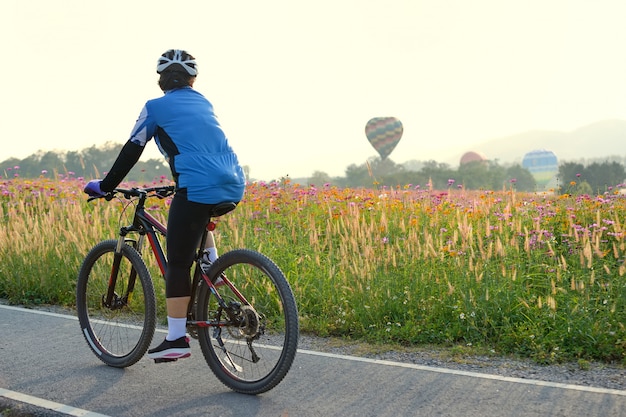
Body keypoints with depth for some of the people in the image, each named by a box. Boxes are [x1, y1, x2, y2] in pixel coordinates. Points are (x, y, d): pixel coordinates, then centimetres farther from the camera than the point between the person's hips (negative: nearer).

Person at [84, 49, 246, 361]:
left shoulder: (155, 107, 8)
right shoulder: (204, 104, 24)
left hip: (198, 189, -6)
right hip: (233, 186, 6)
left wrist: (105, 186, 21)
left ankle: (176, 339, 5)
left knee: (177, 263, 3)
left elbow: (131, 152, 9)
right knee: (199, 217, 39)